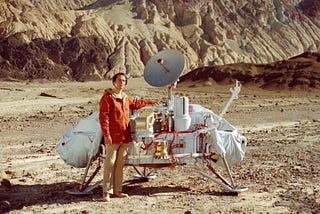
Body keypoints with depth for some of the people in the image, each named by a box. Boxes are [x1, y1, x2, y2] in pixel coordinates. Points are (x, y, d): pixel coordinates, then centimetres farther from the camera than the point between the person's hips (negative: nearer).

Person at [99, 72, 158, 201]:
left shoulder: (126, 98, 16)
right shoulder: (107, 97, -7)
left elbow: (136, 103, 39)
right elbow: (103, 117, -12)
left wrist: (149, 102, 45)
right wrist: (106, 134, -19)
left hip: (125, 137, 7)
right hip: (113, 137, -7)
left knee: (120, 164, 9)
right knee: (110, 164, -7)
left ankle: (117, 190, 15)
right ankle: (106, 191, -2)